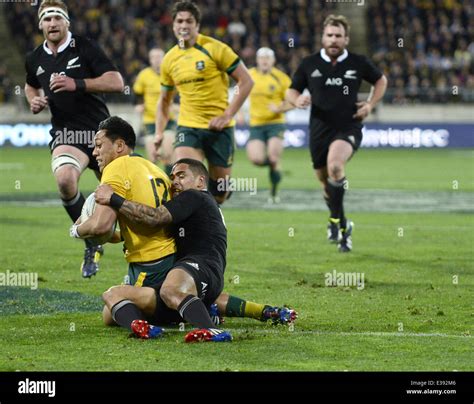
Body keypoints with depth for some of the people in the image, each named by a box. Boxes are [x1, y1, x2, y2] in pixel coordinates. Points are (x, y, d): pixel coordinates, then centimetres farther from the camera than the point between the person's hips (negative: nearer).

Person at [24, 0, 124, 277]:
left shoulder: (85, 48, -5)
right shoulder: (35, 59, 9)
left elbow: (116, 82, -12)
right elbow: (31, 86, 31)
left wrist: (77, 84, -21)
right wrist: (34, 102, 8)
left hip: (100, 130, -1)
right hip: (66, 134, 1)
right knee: (64, 179, -29)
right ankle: (92, 244, -14)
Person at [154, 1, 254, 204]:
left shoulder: (214, 48, -8)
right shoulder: (169, 59, 8)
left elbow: (246, 81, -8)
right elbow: (164, 100, 22)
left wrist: (227, 115, -14)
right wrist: (159, 132, 11)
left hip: (218, 128, -2)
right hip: (188, 127, 2)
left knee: (219, 191, 5)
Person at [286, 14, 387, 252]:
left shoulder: (358, 63, 1)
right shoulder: (309, 64, 2)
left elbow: (380, 80, 18)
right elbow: (291, 91, 12)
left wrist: (370, 104, 4)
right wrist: (297, 100, -12)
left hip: (348, 128, -3)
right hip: (320, 131, 3)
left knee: (335, 166, -32)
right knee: (326, 184, 11)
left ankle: (335, 220, -18)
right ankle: (344, 228, 36)